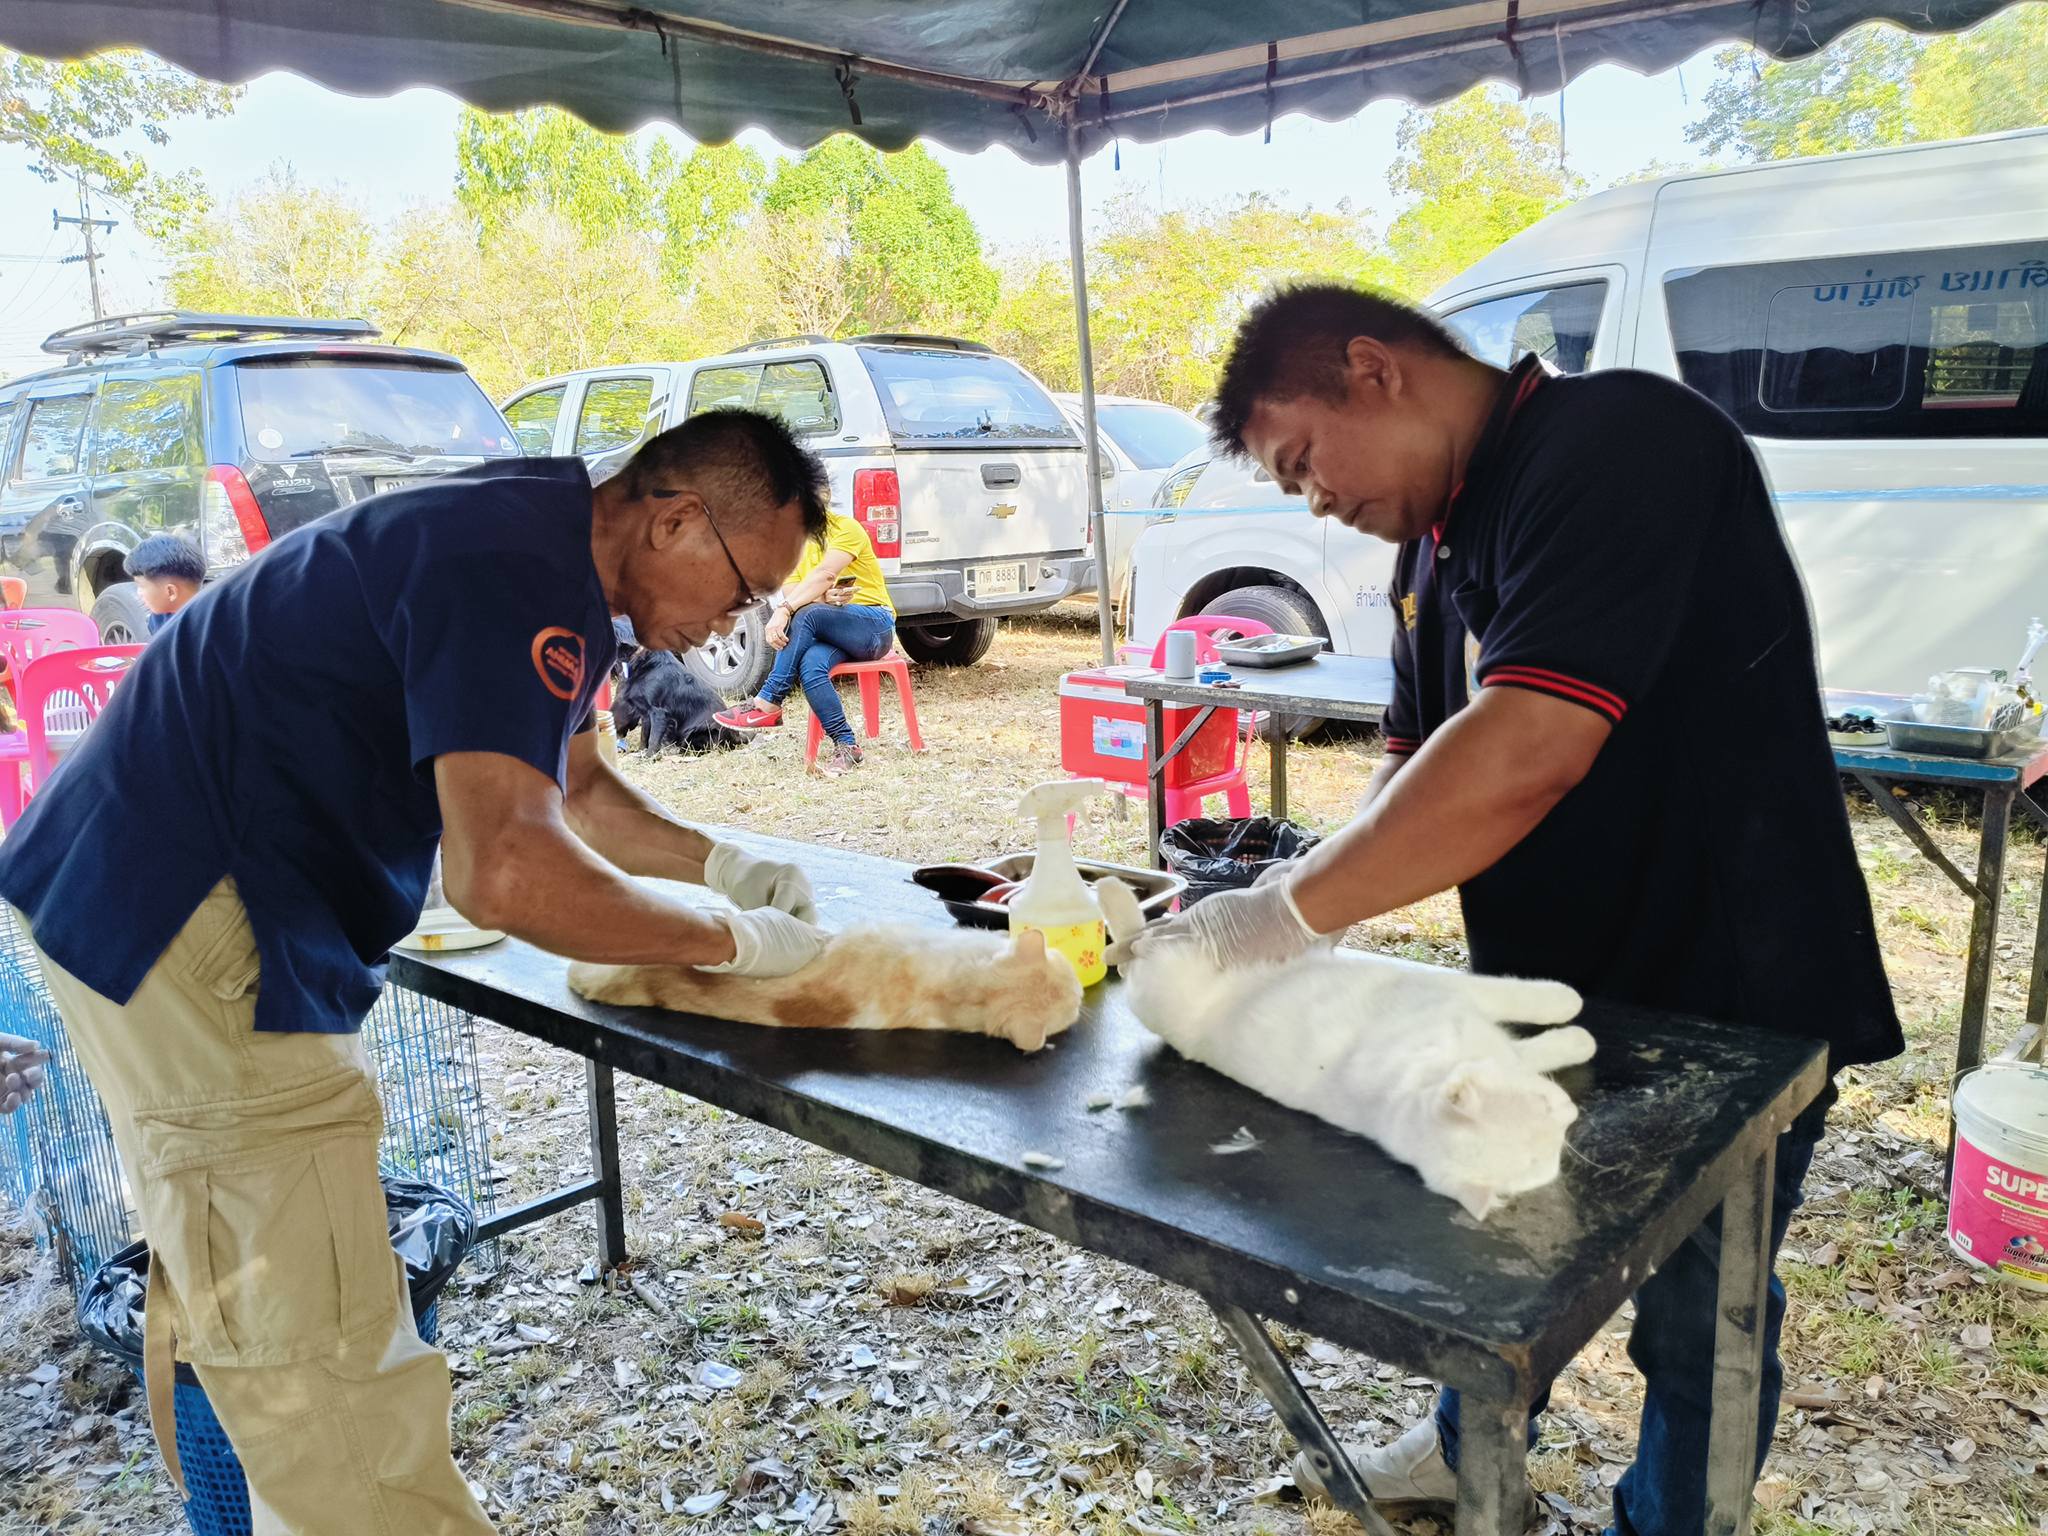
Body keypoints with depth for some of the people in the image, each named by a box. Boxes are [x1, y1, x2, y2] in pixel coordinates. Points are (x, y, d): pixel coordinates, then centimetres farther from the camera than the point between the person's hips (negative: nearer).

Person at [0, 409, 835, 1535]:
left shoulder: (542, 544, 10)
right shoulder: (514, 568, -23)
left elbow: (571, 785, 22)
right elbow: (506, 871, -33)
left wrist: (718, 862, 8)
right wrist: (730, 943, -19)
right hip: (182, 916, -11)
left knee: (241, 1288, 23)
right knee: (316, 1343, -4)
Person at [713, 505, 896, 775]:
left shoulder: (845, 528, -5)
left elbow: (825, 574, -22)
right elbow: (791, 593, 0)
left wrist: (784, 610, -33)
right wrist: (823, 597, -22)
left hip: (875, 624, -4)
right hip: (830, 631, 4)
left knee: (806, 615, -32)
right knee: (811, 665, -32)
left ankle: (767, 705, -27)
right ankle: (845, 747, -30)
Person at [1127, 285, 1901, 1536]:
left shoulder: (1617, 441, -24)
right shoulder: (1440, 538, 6)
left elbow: (1524, 753, -34)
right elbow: (1419, 763, 9)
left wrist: (1290, 912, -27)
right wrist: (1318, 907, -9)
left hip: (1727, 998, -8)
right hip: (1545, 982, 9)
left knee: (1695, 1325, 11)